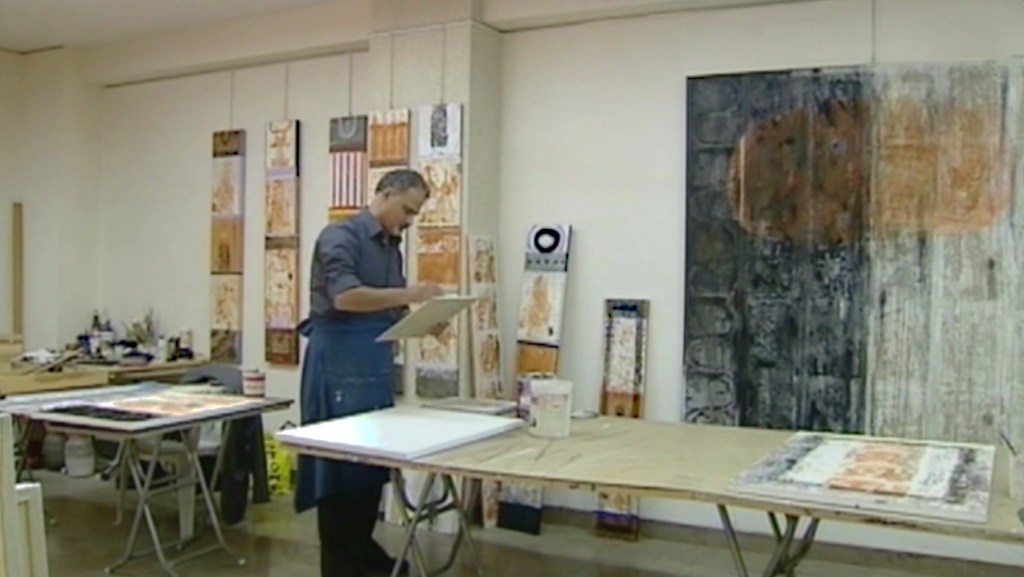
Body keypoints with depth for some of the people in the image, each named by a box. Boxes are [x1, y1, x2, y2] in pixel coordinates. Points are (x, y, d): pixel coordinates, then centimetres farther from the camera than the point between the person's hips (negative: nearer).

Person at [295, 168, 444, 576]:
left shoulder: (391, 247, 16)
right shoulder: (342, 235, -12)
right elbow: (344, 296, -26)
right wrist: (409, 294, -26)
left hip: (377, 362, 9)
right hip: (340, 362, -9)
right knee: (340, 461, -2)